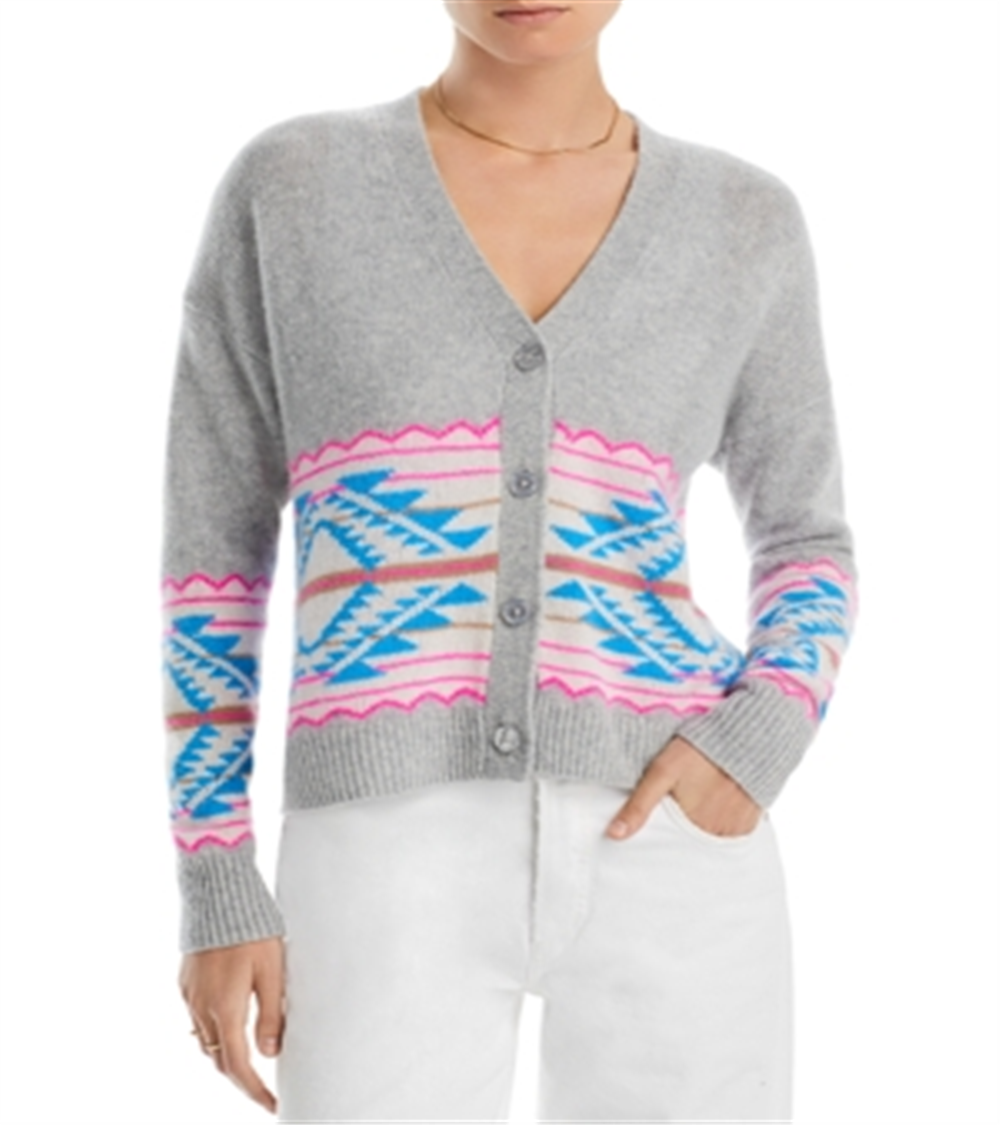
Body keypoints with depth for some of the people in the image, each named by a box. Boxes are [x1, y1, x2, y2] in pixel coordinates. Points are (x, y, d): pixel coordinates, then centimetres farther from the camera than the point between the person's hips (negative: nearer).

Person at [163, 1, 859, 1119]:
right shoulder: (287, 186, 5)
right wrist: (214, 891, 2)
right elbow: (213, 551, 8)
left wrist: (755, 745, -4)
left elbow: (806, 549, 18)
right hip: (400, 883, -1)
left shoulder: (740, 222, 9)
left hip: (663, 854, 2)